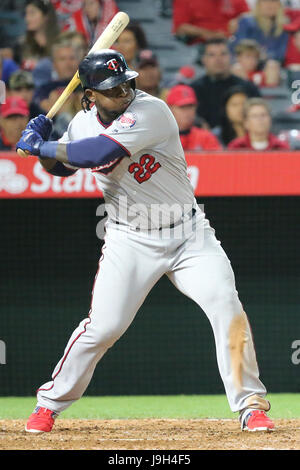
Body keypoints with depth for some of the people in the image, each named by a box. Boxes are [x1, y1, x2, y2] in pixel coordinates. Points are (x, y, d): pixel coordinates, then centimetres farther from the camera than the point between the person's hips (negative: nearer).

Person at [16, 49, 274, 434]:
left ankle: (250, 406, -7)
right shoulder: (84, 123, -1)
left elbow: (100, 154, -31)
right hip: (130, 240, 3)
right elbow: (60, 167, 18)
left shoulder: (150, 111, -21)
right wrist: (42, 147, -5)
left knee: (227, 307, -17)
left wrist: (39, 145, -20)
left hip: (187, 233, -3)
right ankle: (50, 403, 12)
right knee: (103, 326, -6)